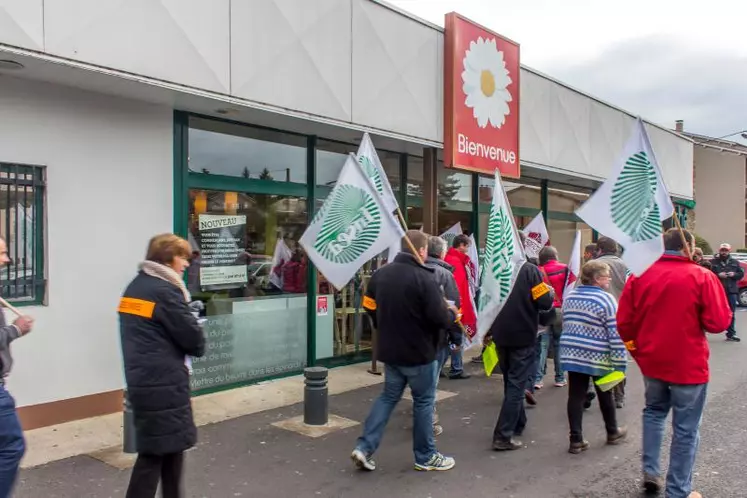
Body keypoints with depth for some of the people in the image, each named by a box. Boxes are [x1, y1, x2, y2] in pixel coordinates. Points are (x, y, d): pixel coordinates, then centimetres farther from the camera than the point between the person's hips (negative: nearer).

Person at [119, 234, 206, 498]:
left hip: (143, 382, 9)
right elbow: (194, 341, -14)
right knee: (154, 453, 1)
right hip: (163, 385, -9)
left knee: (171, 448, 19)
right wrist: (197, 345, 7)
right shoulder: (164, 291, -15)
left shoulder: (134, 287, 12)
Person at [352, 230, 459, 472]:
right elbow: (440, 318, -21)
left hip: (390, 350, 6)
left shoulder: (380, 274, 3)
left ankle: (364, 447, 10)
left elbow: (370, 308, 13)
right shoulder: (424, 278, -20)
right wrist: (453, 314, 1)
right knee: (423, 401, 9)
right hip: (419, 352, -6)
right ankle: (426, 457, 21)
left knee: (388, 397, 17)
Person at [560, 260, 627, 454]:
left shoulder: (570, 297, 8)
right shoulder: (606, 300, -13)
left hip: (572, 355, 5)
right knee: (605, 395, 15)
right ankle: (612, 432, 35)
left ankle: (576, 440, 6)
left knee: (576, 396, 5)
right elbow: (616, 334, -14)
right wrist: (620, 363, -10)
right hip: (598, 358, -4)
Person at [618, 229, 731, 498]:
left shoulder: (640, 275, -3)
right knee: (685, 430, 9)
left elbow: (624, 320, -2)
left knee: (654, 411, 27)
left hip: (651, 361, 4)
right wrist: (696, 317, 6)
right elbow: (719, 323, -15)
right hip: (688, 364, -4)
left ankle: (650, 471, 24)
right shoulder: (701, 276, -13)